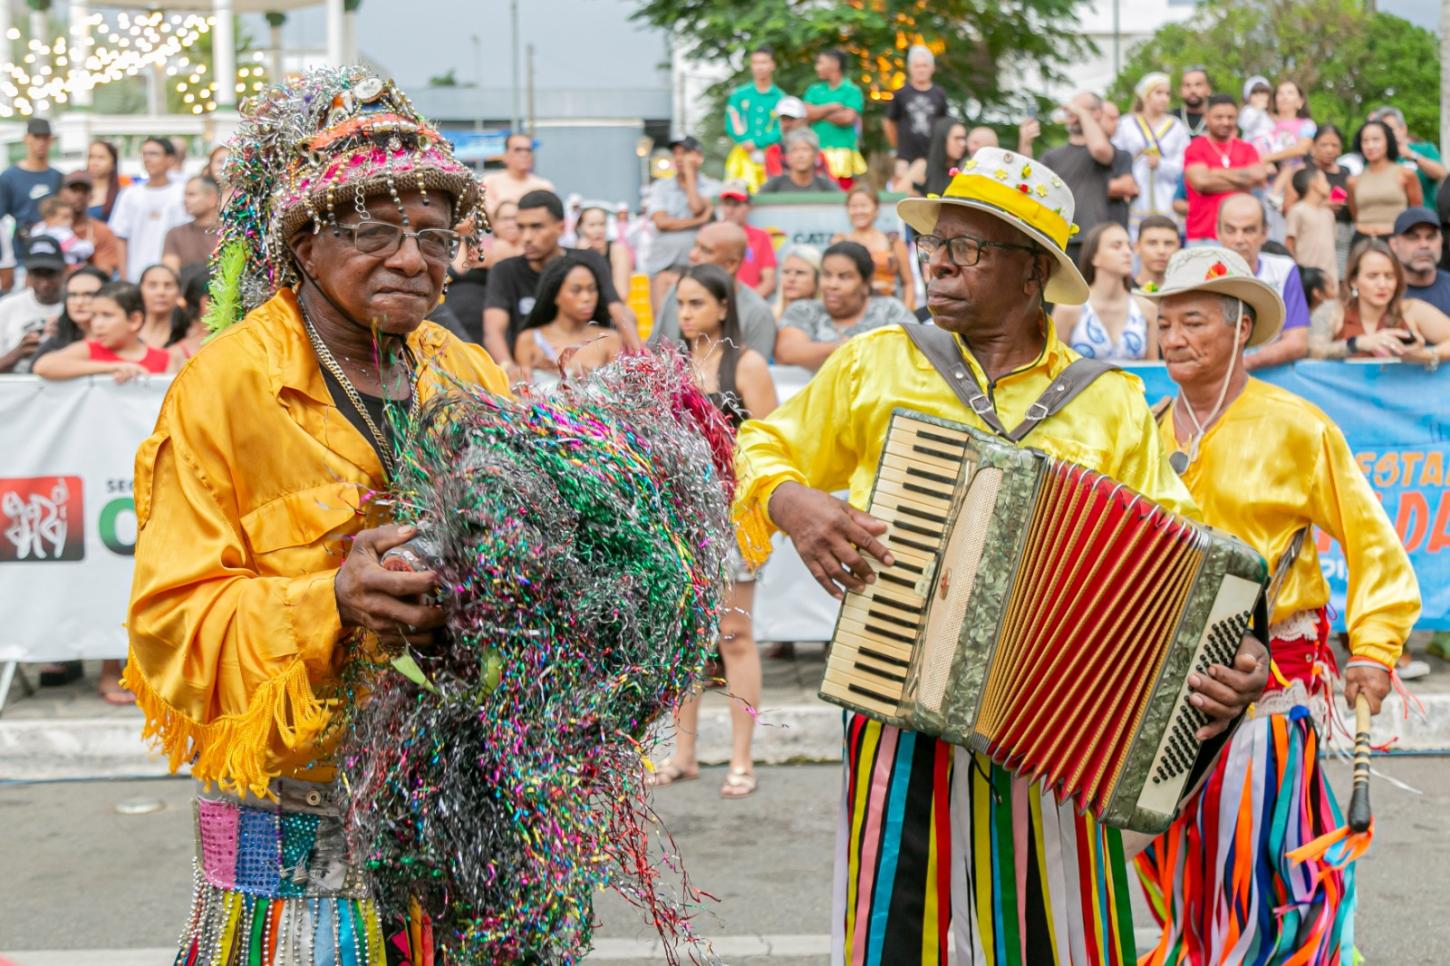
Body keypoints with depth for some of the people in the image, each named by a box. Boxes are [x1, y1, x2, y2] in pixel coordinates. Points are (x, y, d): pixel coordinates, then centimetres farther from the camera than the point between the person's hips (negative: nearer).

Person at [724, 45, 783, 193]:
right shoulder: (739, 95, 8)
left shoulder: (781, 98, 4)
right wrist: (751, 148, -10)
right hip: (743, 155, 0)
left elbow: (781, 130, 0)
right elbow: (732, 126, 4)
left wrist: (755, 143, -13)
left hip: (770, 157, 0)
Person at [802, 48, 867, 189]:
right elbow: (807, 113, 2)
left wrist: (821, 113, 1)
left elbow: (848, 117, -10)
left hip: (842, 153, -4)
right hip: (817, 152, 4)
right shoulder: (814, 90, 16)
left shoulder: (852, 91, 3)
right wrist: (831, 107, -6)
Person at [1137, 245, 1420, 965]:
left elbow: (1370, 542, 0)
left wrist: (1374, 648, -8)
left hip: (1273, 678, -4)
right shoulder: (1149, 433, 9)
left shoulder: (1295, 427, -3)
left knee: (1263, 848, -7)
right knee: (1181, 860, 8)